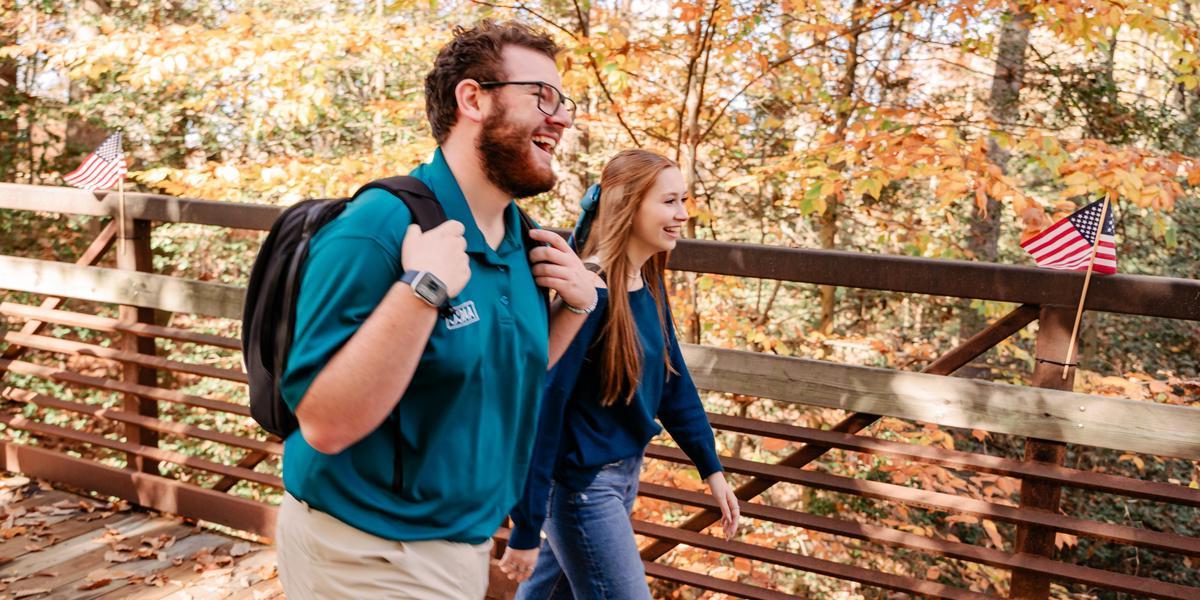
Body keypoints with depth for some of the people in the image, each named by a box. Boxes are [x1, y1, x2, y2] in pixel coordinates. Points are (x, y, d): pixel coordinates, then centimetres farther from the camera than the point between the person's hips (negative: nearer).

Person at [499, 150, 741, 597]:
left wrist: (711, 469, 11)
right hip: (582, 484, -8)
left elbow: (673, 380, 10)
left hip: (626, 475, 8)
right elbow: (544, 407, -22)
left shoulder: (649, 286, 3)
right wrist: (526, 528, -19)